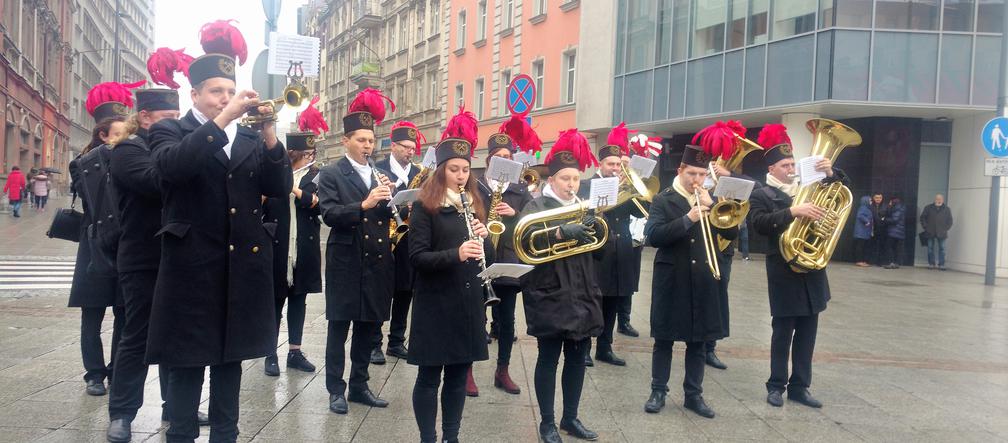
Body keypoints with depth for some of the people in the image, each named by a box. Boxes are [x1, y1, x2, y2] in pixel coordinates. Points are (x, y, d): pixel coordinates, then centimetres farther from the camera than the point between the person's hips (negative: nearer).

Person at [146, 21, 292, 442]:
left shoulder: (250, 138, 12)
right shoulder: (170, 131, 1)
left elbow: (280, 188, 2)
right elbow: (173, 167, -22)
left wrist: (269, 134, -11)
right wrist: (221, 120, -25)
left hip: (243, 265, 4)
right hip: (193, 265, -4)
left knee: (231, 357, 12)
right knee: (188, 362, 2)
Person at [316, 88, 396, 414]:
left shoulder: (381, 174, 12)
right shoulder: (331, 174, -2)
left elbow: (390, 214, 9)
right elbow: (329, 214, -15)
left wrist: (389, 196, -11)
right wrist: (364, 205, -26)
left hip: (377, 261, 5)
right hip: (346, 261, -5)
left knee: (368, 326, 12)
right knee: (339, 326, 3)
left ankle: (359, 385, 23)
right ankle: (336, 389, 12)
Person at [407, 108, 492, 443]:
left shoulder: (475, 205, 9)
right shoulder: (424, 206, -7)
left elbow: (489, 258, 11)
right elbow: (417, 258, -15)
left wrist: (483, 239, -11)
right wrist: (455, 254, -29)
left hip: (469, 303, 5)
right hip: (435, 303, -5)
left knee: (459, 375, 12)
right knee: (429, 376, 4)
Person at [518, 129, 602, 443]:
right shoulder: (537, 206, -4)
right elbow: (526, 239, -24)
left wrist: (593, 227, -13)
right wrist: (562, 232, -36)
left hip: (581, 296, 6)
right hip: (550, 296, -6)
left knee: (578, 357, 11)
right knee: (549, 358, 2)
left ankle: (571, 417, 25)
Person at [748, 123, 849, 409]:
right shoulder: (761, 195, -4)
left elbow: (842, 192, 13)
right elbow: (759, 223, -21)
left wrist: (831, 174, -6)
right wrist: (793, 212, -31)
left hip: (813, 270, 5)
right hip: (784, 272, -5)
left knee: (807, 333, 9)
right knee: (783, 332, 1)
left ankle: (799, 386, 17)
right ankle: (776, 386, 13)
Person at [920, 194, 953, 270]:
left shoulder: (947, 209, 8)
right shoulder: (928, 208, 5)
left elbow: (950, 220, 13)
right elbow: (922, 217, 8)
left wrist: (946, 228, 1)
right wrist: (925, 227, -1)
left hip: (941, 233, 0)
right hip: (930, 232, 0)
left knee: (941, 248, 0)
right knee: (930, 248, 3)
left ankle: (941, 264, 3)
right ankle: (931, 264, 9)